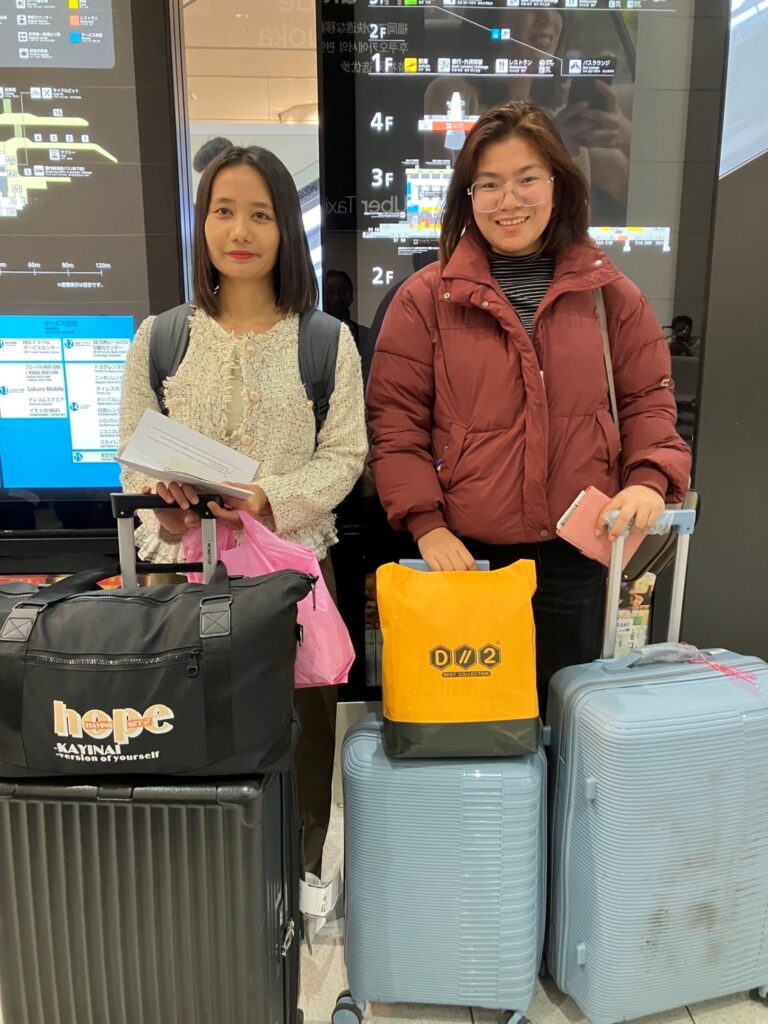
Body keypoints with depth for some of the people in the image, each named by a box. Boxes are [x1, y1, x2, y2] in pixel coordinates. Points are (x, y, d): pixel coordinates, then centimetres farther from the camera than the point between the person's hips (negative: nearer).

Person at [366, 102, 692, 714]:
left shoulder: (609, 294, 5)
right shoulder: (426, 299, -1)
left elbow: (649, 399, 9)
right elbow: (395, 421, -2)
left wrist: (650, 478, -9)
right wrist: (426, 522, -11)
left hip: (580, 555, 2)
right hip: (465, 555, -1)